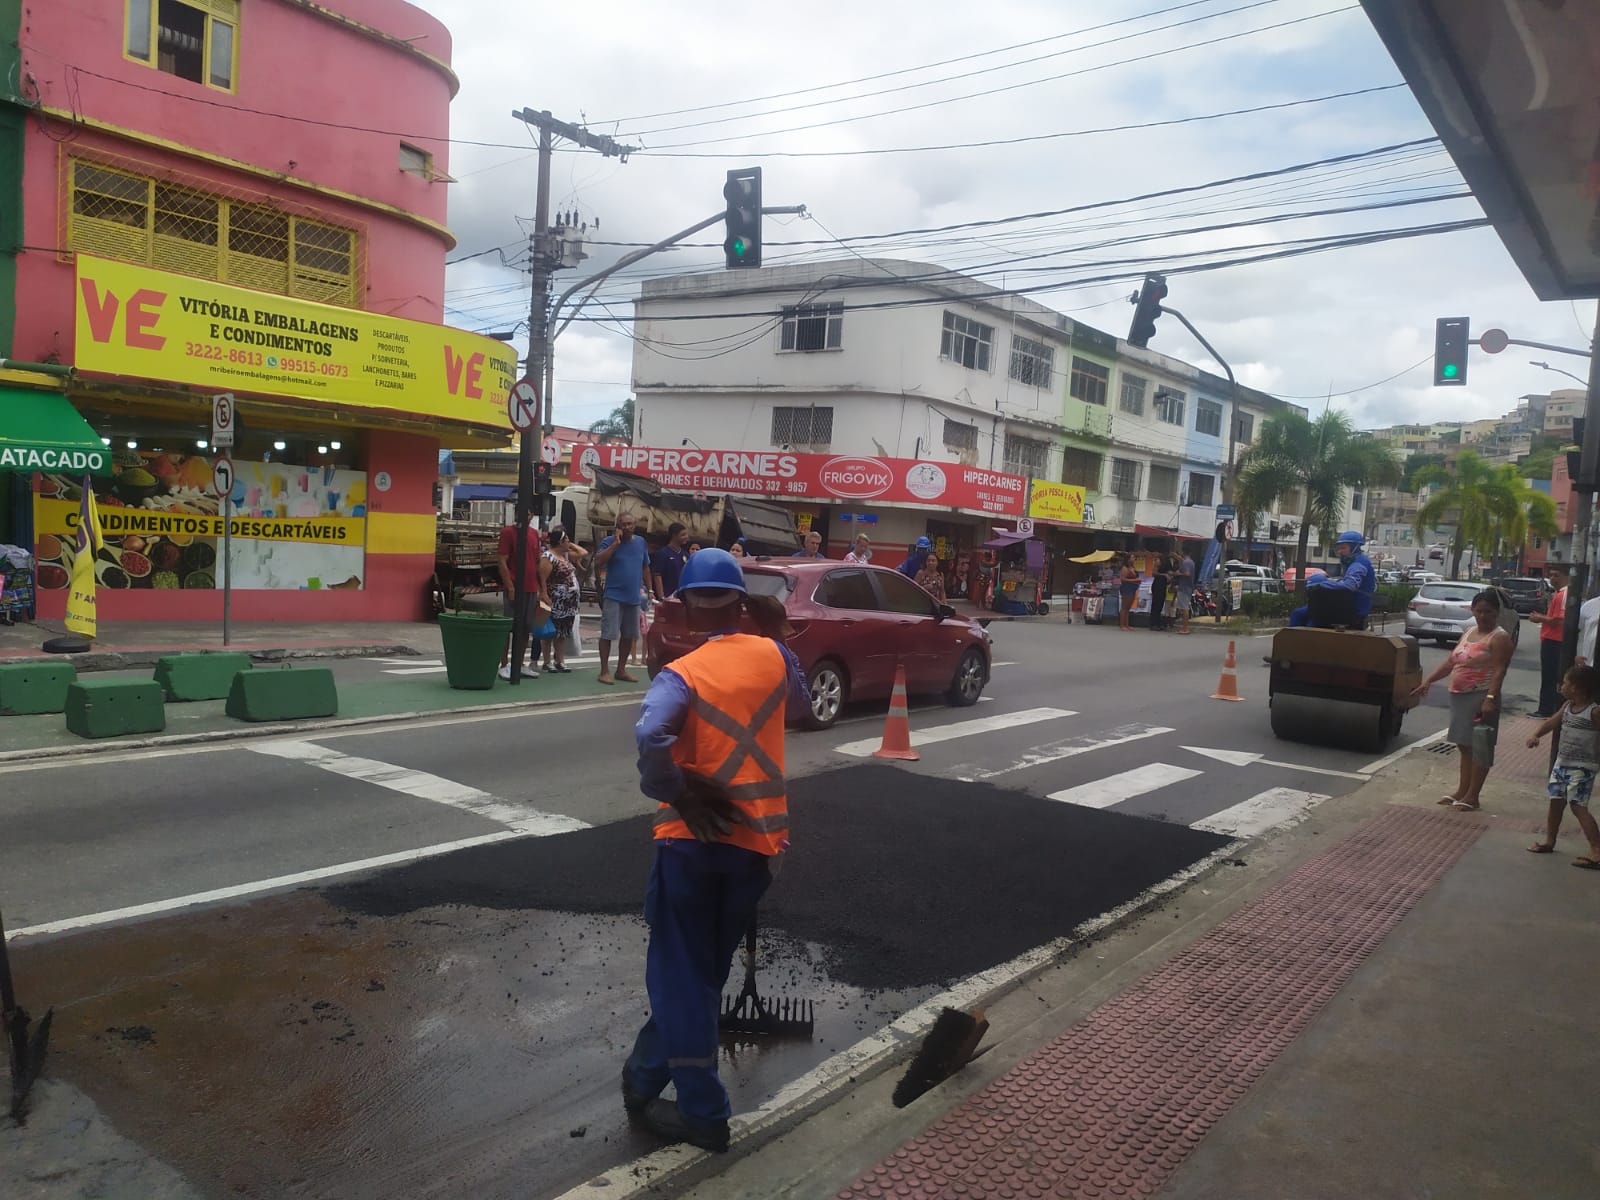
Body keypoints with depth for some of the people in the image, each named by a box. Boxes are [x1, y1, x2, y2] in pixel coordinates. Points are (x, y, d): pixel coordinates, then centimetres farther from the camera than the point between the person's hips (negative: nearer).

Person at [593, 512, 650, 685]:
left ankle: (621, 670, 22)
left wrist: (647, 588, 14)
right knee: (608, 634, -6)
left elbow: (645, 567, 18)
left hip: (634, 597, 5)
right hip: (614, 596, -5)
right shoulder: (610, 541, -4)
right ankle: (604, 671, 1)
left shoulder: (641, 542, 10)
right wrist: (615, 543, -19)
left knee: (629, 636, 11)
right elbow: (598, 562, -18)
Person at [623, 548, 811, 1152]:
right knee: (706, 970, 19)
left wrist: (676, 791, -16)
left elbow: (649, 737, -32)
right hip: (757, 839, 5)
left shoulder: (682, 673, -12)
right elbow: (799, 706, 21)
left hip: (695, 838, -4)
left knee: (681, 972, 10)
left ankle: (702, 1111, 14)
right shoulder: (772, 655, 0)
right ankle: (646, 1076, 34)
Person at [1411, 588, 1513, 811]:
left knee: (1479, 746, -2)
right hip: (1459, 696, 8)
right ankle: (1462, 790, 21)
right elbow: (1450, 662, 19)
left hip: (1481, 698, -8)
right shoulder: (1469, 633, 15)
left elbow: (1499, 671, -17)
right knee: (1464, 744, 13)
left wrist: (1490, 698, -28)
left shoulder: (1500, 638, -8)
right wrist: (1428, 681, 13)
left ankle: (1472, 795, 2)